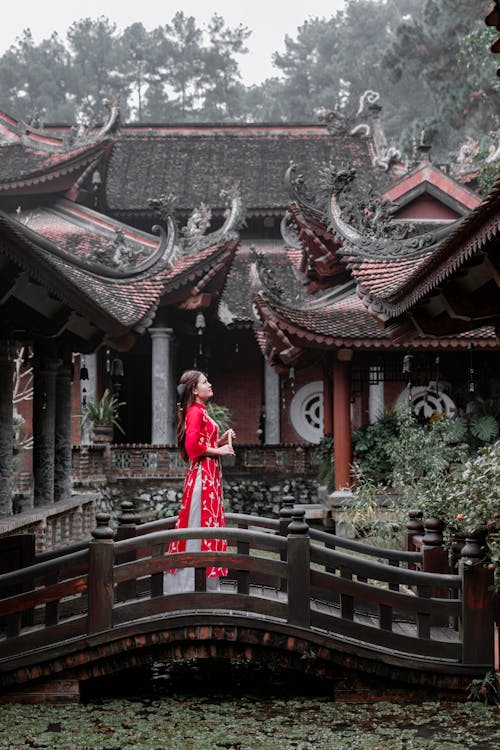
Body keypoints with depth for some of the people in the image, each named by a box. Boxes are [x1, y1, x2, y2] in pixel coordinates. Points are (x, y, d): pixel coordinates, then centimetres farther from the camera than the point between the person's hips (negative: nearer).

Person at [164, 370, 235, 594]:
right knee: (200, 525, -7)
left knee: (208, 524, 11)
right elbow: (193, 445, -22)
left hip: (210, 476, 10)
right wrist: (218, 450, -14)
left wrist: (222, 439, 6)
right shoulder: (195, 411, -12)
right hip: (203, 474, -10)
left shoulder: (201, 412, 17)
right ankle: (193, 585, -4)